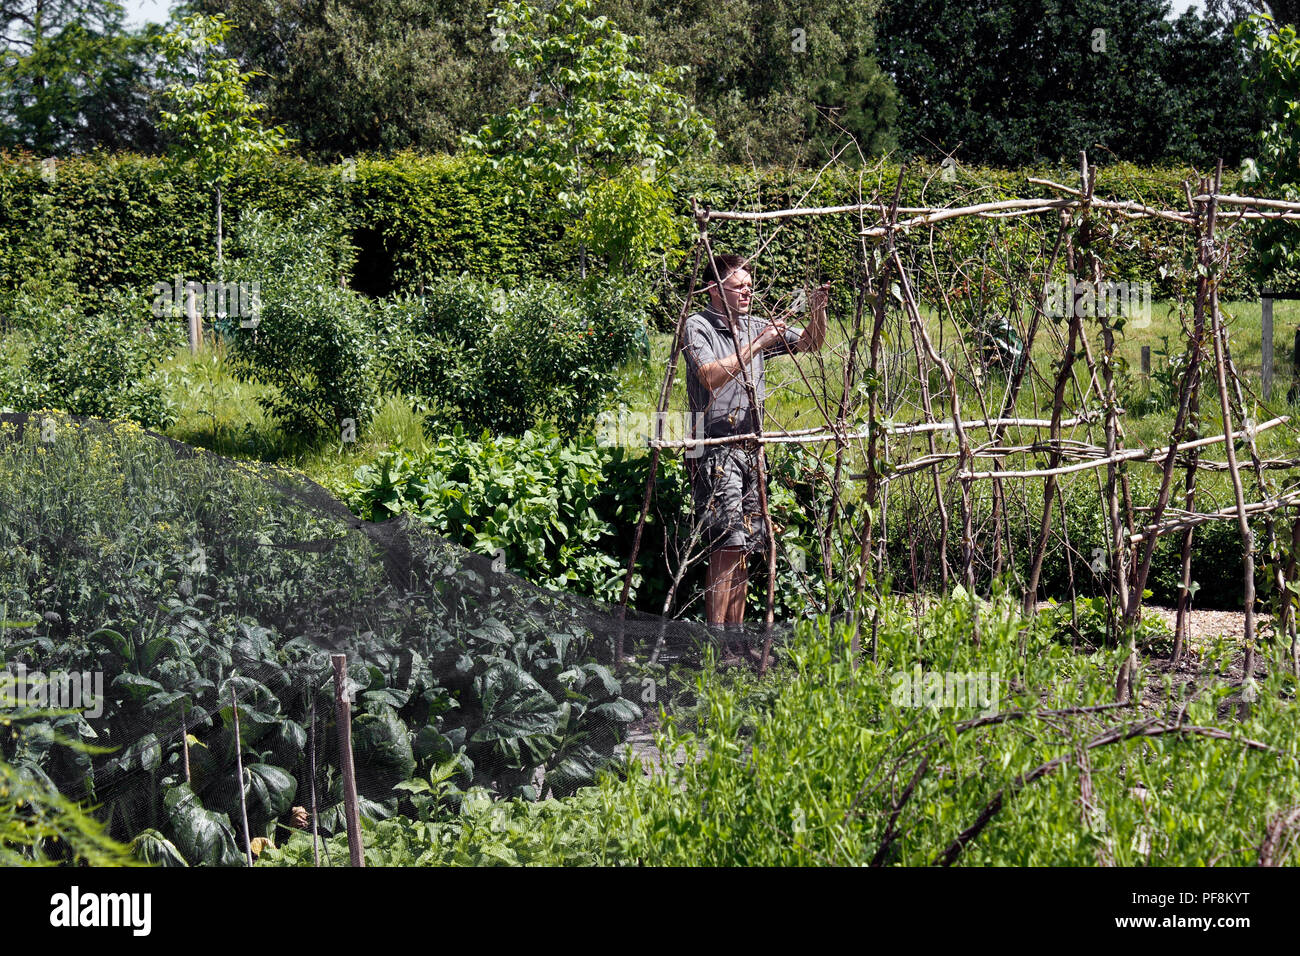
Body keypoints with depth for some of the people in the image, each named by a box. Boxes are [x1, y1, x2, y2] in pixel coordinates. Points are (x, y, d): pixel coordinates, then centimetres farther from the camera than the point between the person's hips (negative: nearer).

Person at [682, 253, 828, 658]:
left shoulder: (755, 327, 15)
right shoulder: (697, 327, -5)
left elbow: (810, 343, 19)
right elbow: (712, 375, -21)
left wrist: (817, 312, -1)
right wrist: (757, 344, -19)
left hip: (750, 449, 7)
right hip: (715, 452, -7)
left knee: (745, 546, 7)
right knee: (726, 545, -14)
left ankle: (735, 637, 12)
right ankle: (716, 641, -12)